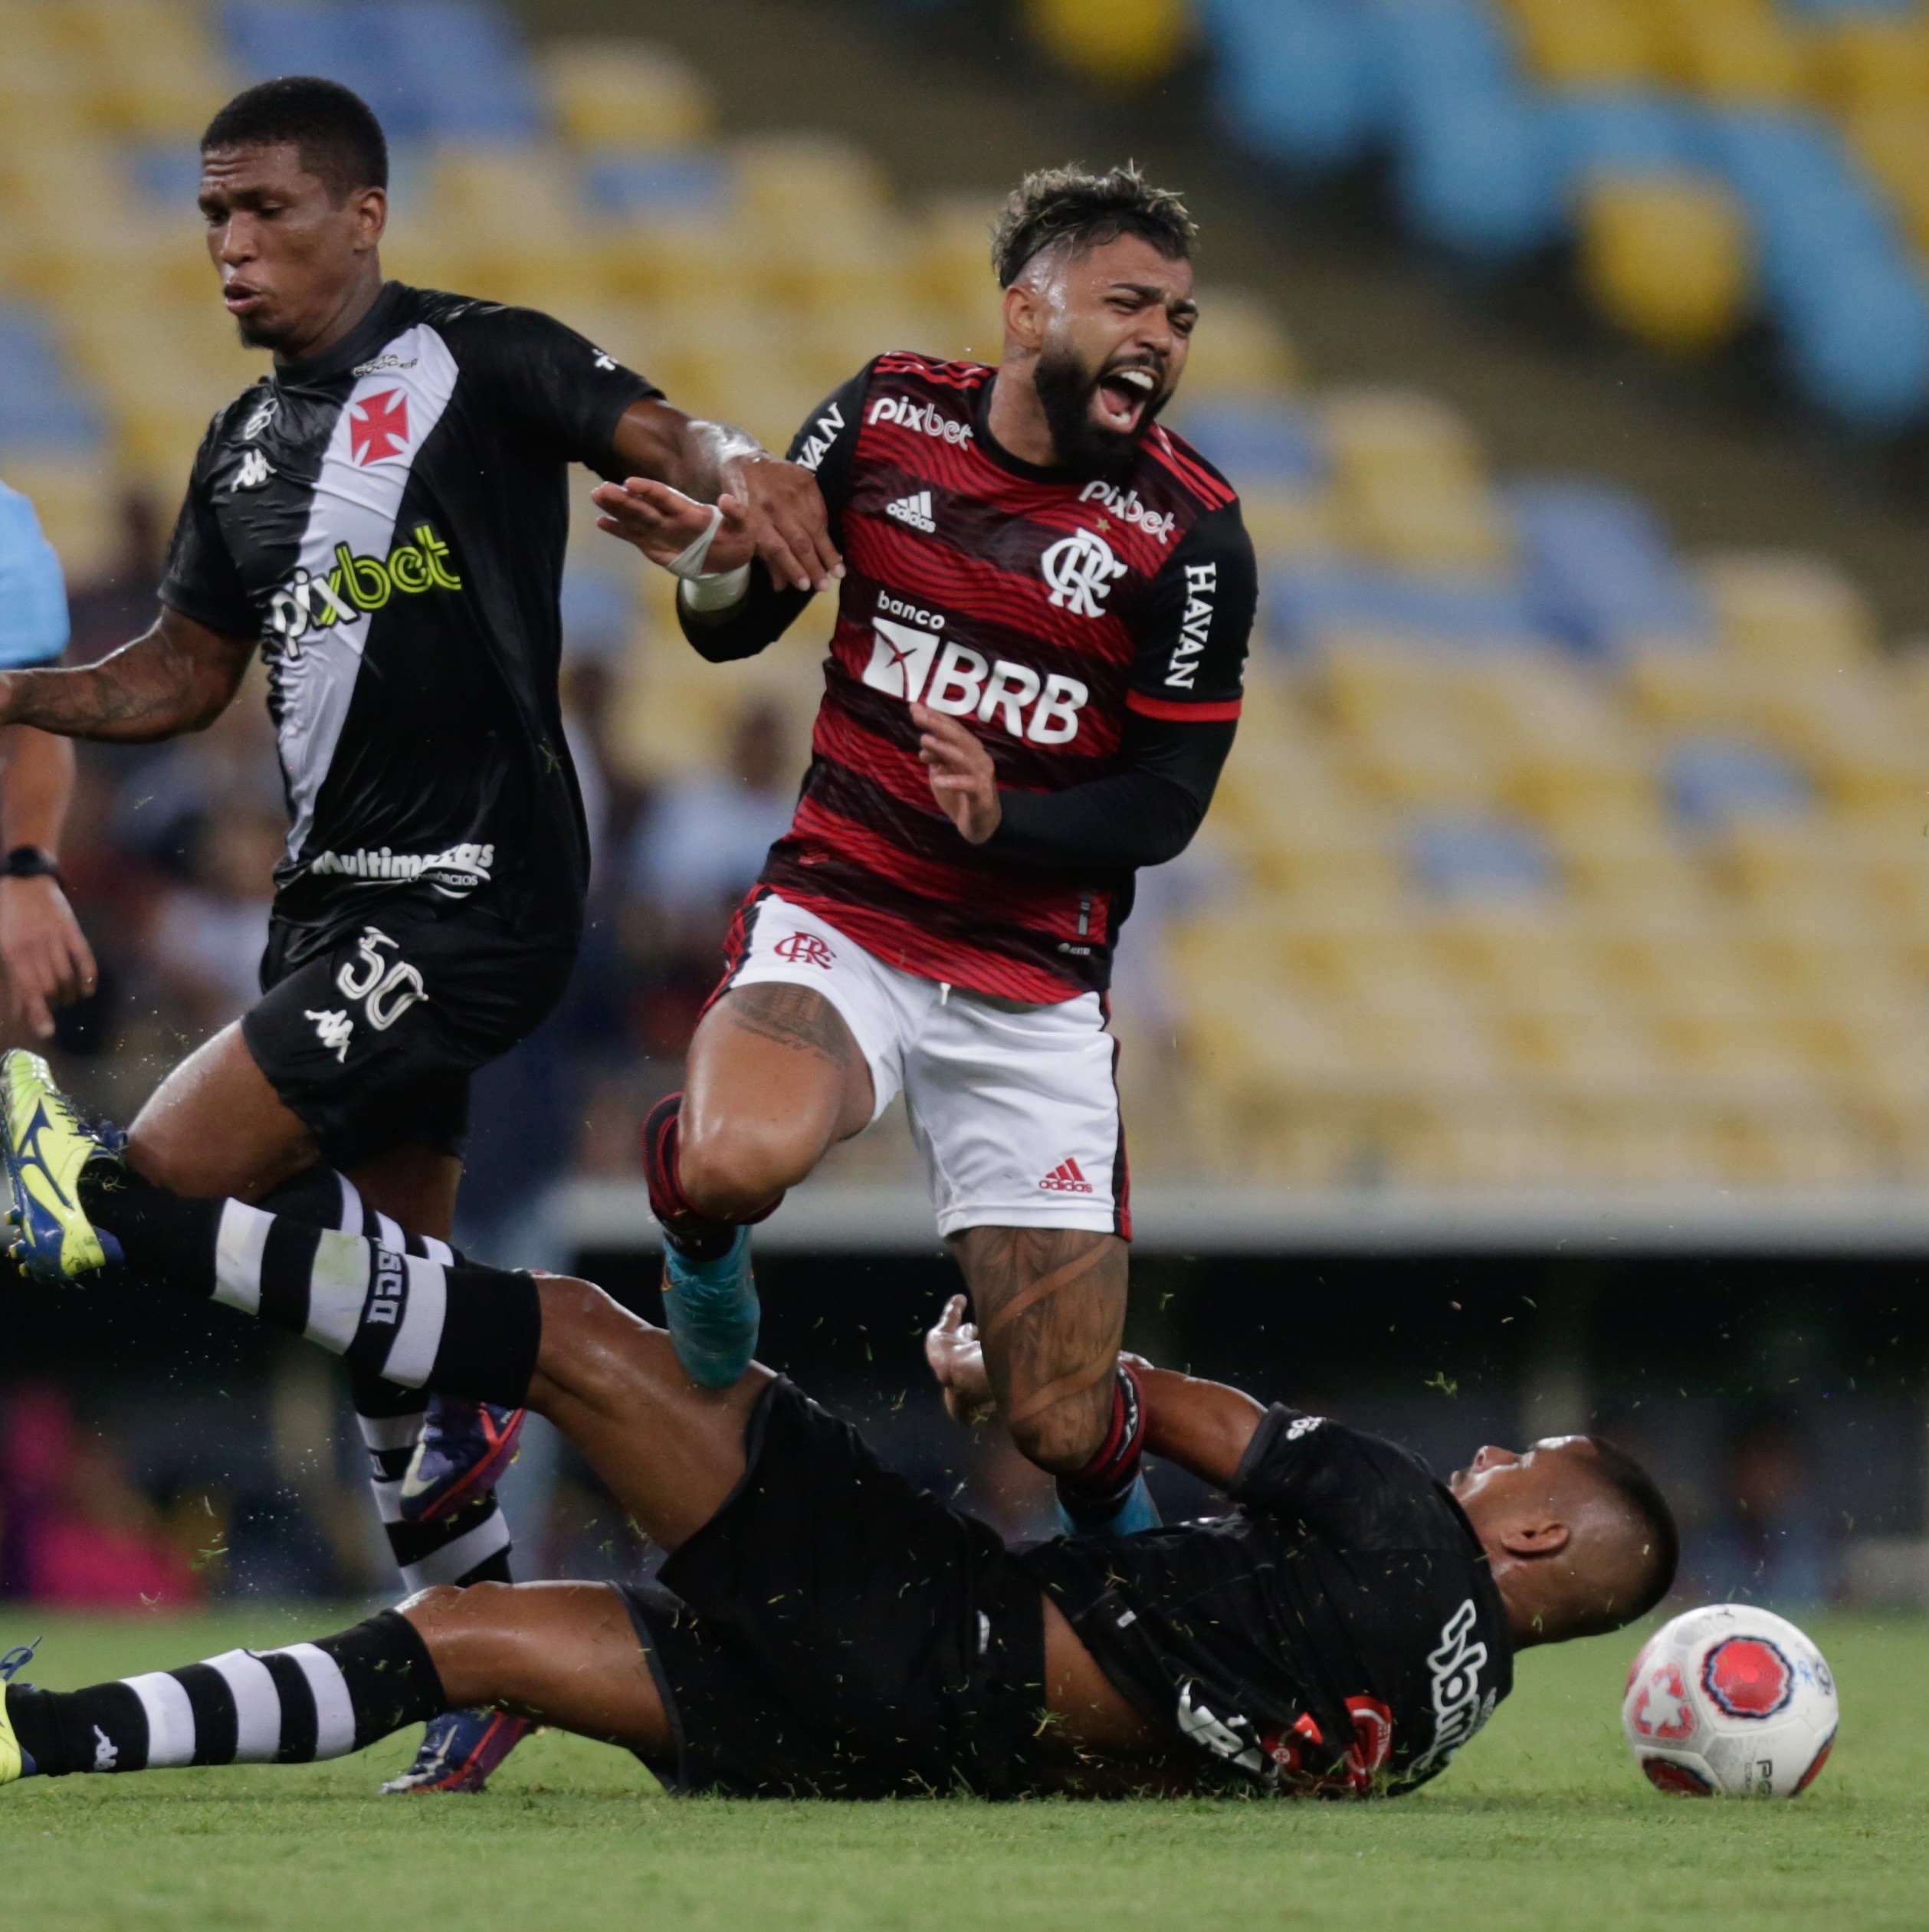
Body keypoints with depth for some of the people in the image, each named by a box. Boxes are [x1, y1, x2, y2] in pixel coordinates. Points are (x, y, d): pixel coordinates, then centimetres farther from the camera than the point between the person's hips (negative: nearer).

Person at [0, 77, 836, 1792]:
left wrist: (728, 465, -42)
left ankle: (458, 1407, -1)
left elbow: (650, 429, -20)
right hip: (340, 901, 8)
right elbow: (185, 673, 22)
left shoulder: (474, 363, -5)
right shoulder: (244, 448, 16)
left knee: (172, 1175, -18)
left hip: (473, 890, -8)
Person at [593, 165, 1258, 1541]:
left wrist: (1002, 818, -24)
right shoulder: (887, 415, -1)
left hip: (1034, 986, 0)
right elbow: (742, 625, 12)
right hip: (838, 920, 0)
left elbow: (1167, 804, -5)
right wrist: (711, 562, -12)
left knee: (1064, 1429, -3)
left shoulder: (1191, 535, -7)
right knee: (739, 1165, -36)